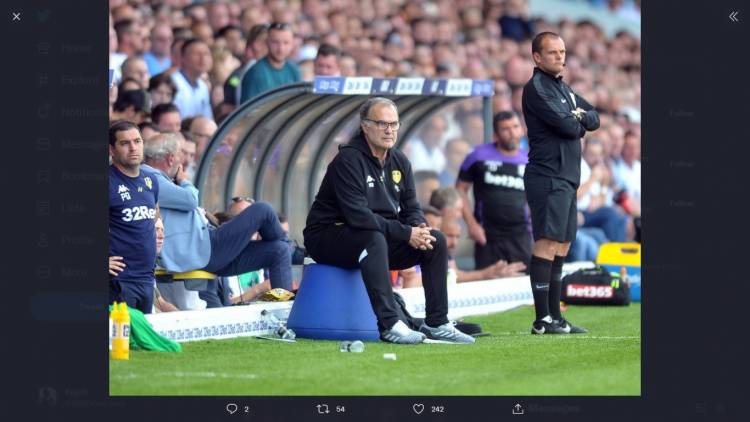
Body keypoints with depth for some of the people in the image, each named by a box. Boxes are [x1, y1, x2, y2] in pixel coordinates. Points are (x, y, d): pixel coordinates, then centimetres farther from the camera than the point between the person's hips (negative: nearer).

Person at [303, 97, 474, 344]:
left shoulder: (399, 162, 8)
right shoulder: (348, 160, -18)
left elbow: (411, 208, 10)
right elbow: (357, 215, -27)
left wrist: (420, 228, -16)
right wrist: (406, 233, -28)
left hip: (379, 238, 8)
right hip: (328, 237, -8)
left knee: (437, 241, -5)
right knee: (374, 239, -38)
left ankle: (436, 324, -3)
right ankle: (389, 325, -42)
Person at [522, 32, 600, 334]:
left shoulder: (563, 88, 22)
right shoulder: (536, 88, -8)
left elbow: (594, 119, 18)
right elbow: (566, 125, -17)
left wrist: (580, 117, -3)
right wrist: (578, 123, 5)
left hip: (567, 178, 10)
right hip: (548, 177, -10)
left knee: (562, 247, 11)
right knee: (547, 243, -14)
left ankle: (555, 316, 15)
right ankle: (542, 319, -17)